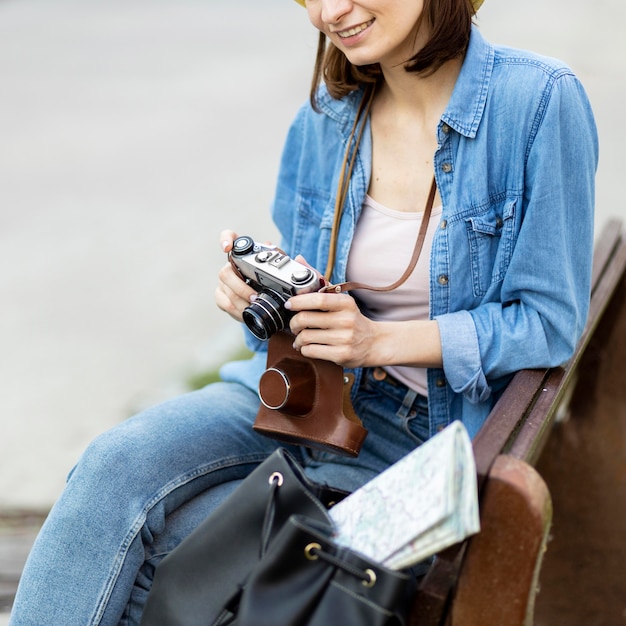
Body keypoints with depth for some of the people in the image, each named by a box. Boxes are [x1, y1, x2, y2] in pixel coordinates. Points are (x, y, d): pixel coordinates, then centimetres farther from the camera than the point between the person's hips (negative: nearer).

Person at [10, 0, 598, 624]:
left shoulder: (540, 99, -14)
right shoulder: (327, 114, 2)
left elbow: (550, 321, -12)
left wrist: (377, 340, -22)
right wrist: (258, 290, -12)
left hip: (426, 427, -4)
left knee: (152, 541, -19)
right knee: (118, 463, -24)